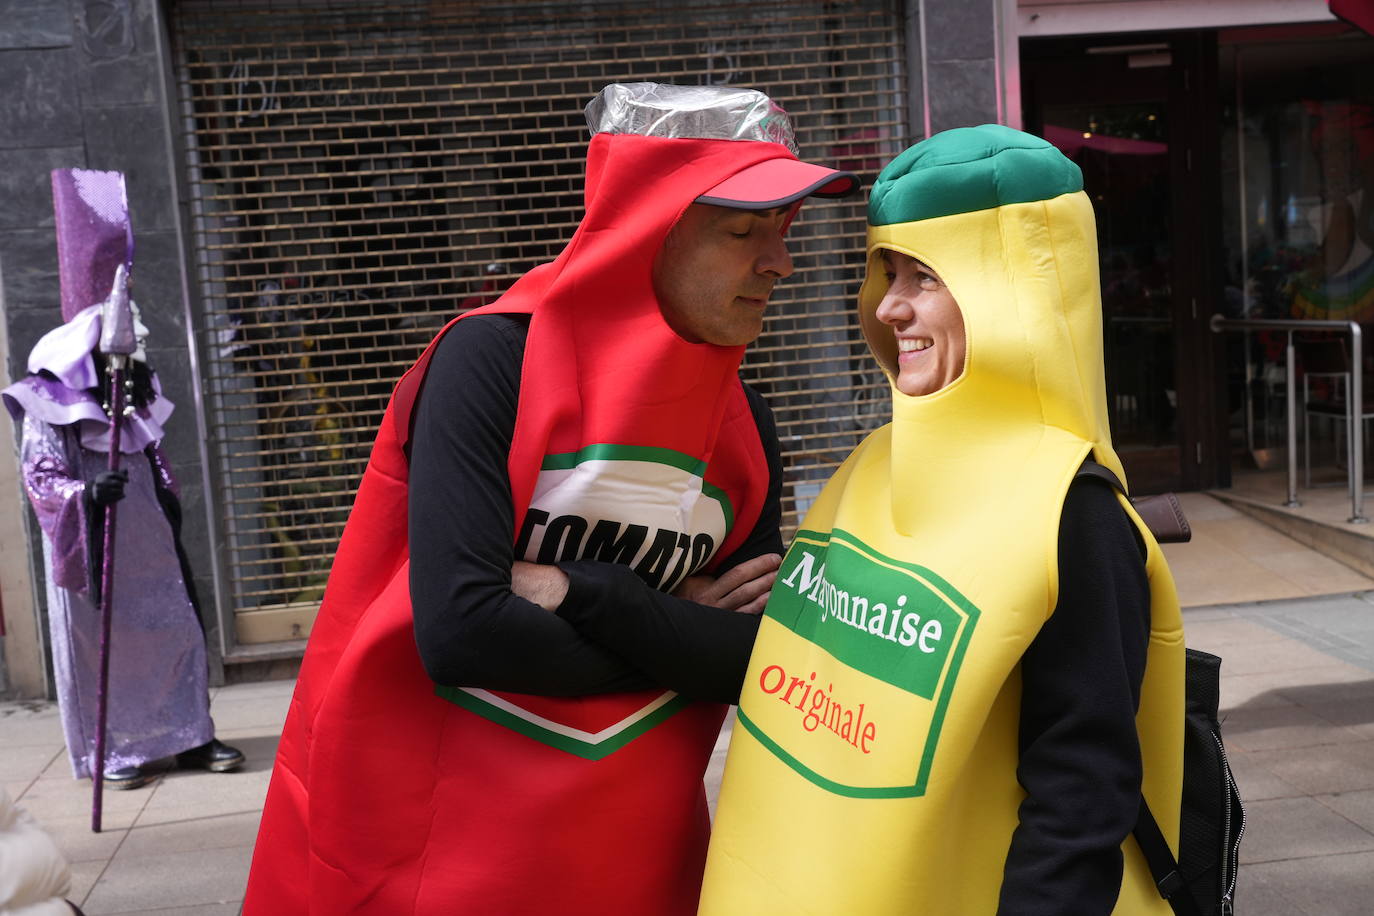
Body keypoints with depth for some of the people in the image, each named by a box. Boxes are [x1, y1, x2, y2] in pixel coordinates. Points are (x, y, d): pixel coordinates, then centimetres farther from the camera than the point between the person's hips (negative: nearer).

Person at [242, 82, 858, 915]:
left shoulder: (743, 424, -1)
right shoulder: (495, 360, -16)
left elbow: (765, 660, -8)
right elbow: (460, 631, -24)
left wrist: (582, 592, -20)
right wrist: (676, 639, -12)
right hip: (444, 842, -4)